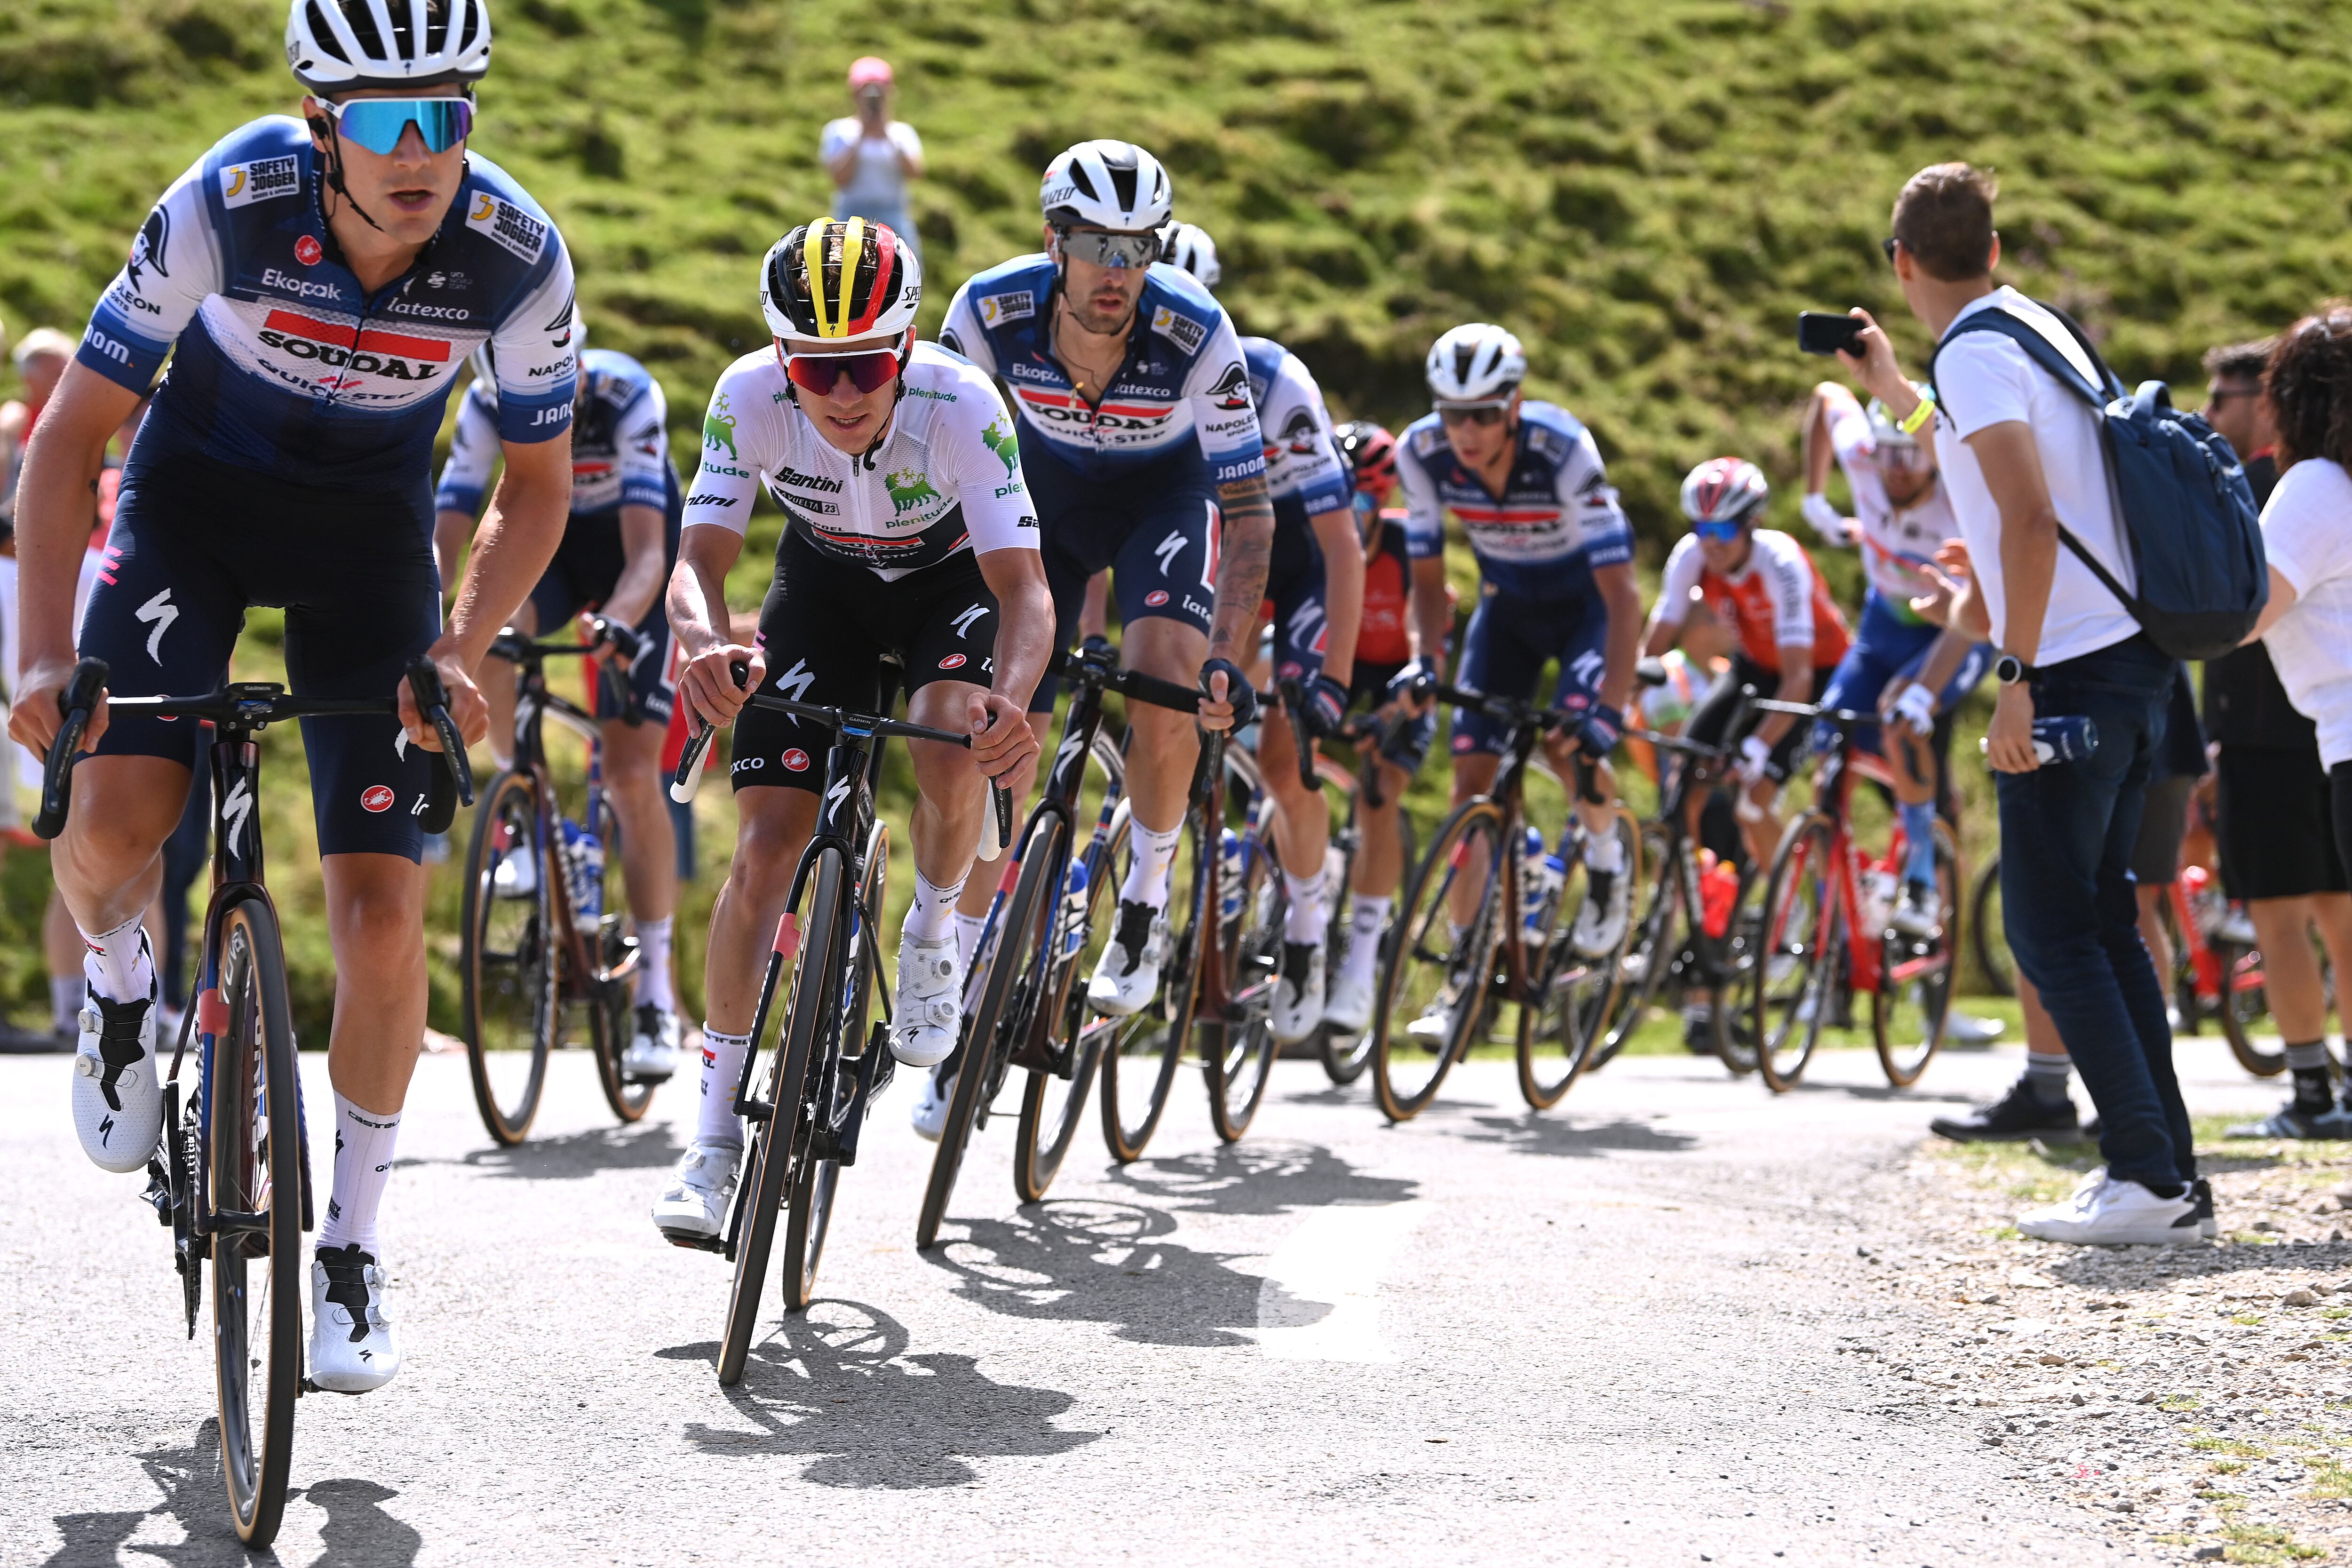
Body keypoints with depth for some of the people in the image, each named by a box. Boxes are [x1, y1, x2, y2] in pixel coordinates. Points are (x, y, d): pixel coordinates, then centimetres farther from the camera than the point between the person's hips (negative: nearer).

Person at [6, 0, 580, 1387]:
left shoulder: (517, 256, -24)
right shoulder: (230, 206, -29)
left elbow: (539, 487, -8)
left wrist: (462, 653, -24)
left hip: (370, 527, 1)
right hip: (198, 496, -1)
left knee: (383, 916, -9)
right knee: (112, 822, -24)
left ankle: (352, 1248, 10)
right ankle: (121, 981, 13)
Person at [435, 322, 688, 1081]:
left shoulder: (626, 397, -33)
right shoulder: (488, 406, -24)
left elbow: (648, 551, -40)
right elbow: (445, 538, -27)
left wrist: (616, 627, -58)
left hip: (630, 549, -3)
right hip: (546, 540, 3)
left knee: (632, 775, -12)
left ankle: (656, 993, -5)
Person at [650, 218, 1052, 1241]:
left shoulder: (961, 405, -34)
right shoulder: (750, 397, -29)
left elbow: (1023, 587, -37)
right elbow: (699, 560, -31)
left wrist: (1011, 698, -58)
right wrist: (705, 645, -54)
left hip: (951, 580, -1)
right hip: (822, 582, 2)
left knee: (954, 750, -33)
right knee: (766, 847, -9)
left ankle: (935, 931, 0)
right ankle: (715, 1135, 0)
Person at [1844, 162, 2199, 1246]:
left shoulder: (1973, 355, -12)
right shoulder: (2039, 329, 16)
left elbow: (2032, 517, -23)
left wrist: (2016, 679, -22)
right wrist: (1894, 392, 45)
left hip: (2070, 669, -9)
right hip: (2135, 661, 9)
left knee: (2050, 931, -4)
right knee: (2103, 921, 14)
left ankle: (2148, 1180, -8)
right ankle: (2167, 1170, 14)